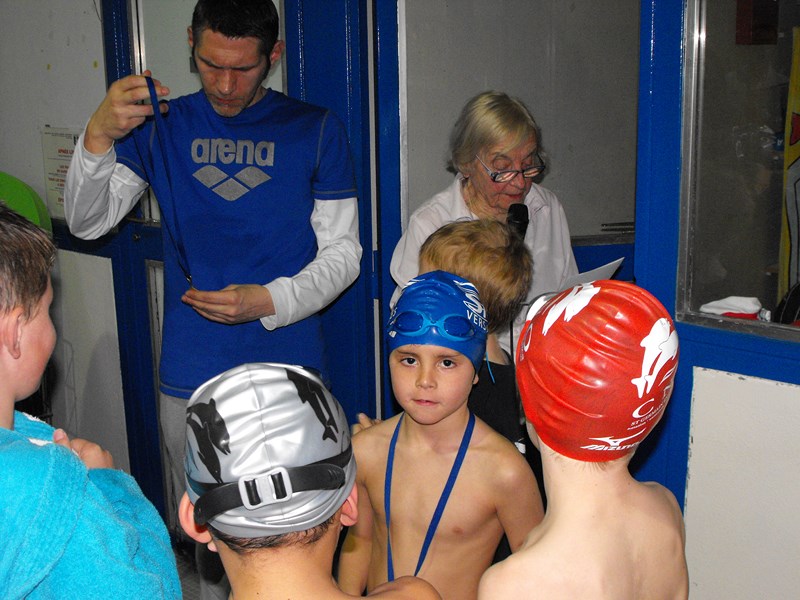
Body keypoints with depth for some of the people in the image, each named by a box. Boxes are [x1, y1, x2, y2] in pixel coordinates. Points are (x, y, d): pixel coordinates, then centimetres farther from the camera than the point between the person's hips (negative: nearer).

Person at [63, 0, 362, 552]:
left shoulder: (316, 131, 1)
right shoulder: (161, 126, 7)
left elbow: (343, 252, 1)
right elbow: (86, 222, 2)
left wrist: (269, 301, -16)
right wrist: (98, 137, -16)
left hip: (289, 369, -1)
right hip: (190, 376, 2)